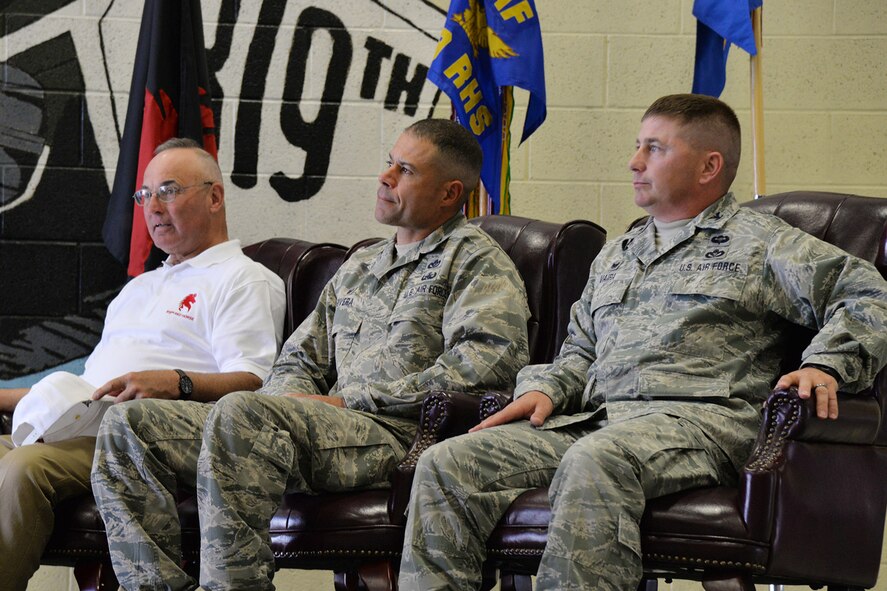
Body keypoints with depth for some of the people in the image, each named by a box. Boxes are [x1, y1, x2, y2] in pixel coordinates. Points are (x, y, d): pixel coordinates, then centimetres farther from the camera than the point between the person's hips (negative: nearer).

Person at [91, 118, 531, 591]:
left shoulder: (476, 260, 6)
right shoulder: (359, 267, 29)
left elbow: (491, 358, -12)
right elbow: (298, 361, 29)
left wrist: (350, 400, -11)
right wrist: (292, 395, 0)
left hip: (398, 433, -8)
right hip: (330, 429, 8)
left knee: (240, 413, -36)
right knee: (128, 425, -5)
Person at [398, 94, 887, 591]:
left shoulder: (758, 242, 11)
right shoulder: (616, 255, 32)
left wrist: (824, 365, -15)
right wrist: (544, 388, 11)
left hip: (698, 418, -6)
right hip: (593, 419, 6)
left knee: (593, 462, -41)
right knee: (446, 464, -15)